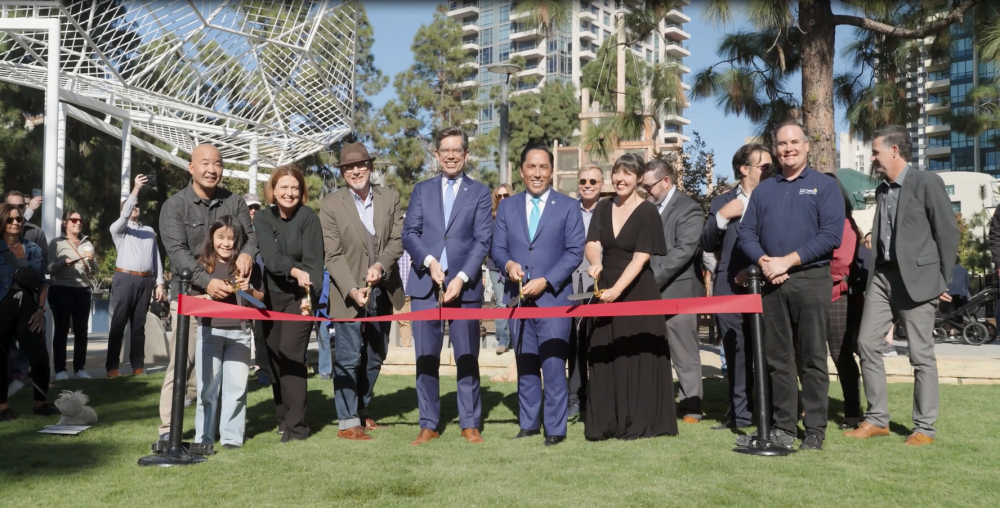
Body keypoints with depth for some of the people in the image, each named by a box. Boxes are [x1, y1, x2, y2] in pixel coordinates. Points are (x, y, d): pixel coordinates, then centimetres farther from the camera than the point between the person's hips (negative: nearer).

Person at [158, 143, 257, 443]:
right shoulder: (174, 206, -2)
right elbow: (177, 251, -13)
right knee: (182, 362, -8)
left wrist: (247, 252, -24)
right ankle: (168, 429, -1)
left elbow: (251, 234, 2)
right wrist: (207, 282, -28)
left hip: (227, 295, 3)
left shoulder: (234, 202, 9)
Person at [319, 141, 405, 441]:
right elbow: (333, 255, -9)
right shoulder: (330, 205, -5)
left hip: (383, 291, 4)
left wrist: (380, 264, -20)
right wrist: (352, 290, -20)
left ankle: (361, 410, 30)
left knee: (375, 357, 14)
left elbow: (398, 239, -2)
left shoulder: (390, 199, 5)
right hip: (349, 293, -4)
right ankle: (347, 421, 5)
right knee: (349, 358, -4)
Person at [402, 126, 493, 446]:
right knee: (426, 357, 5)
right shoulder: (421, 190, 13)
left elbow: (483, 240, -1)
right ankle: (428, 425, 14)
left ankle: (470, 424, 14)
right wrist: (430, 261, -14)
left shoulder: (479, 193, 8)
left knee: (467, 357, 4)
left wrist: (461, 278, -13)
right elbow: (409, 233, 4)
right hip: (425, 285, 2)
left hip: (465, 285, -1)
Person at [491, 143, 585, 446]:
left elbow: (575, 251, -3)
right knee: (525, 364, 11)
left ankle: (555, 429, 5)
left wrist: (546, 281, -13)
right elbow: (497, 248, 10)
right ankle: (528, 424, 21)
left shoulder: (568, 206, 3)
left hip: (554, 297, -3)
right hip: (517, 297, 4)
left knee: (553, 364, -5)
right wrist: (508, 263, -13)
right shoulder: (507, 207, 13)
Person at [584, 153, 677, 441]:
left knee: (638, 356, -1)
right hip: (605, 290, 5)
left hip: (637, 293, -5)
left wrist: (617, 290, -25)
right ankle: (607, 423, 14)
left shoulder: (648, 212, -7)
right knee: (605, 357, 6)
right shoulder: (603, 209, 8)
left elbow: (641, 257, -15)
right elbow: (592, 244, -1)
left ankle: (640, 422, 9)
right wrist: (595, 264, -24)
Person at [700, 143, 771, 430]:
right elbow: (707, 244, 6)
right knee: (735, 355, 7)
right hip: (729, 290, 3)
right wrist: (722, 216, -7)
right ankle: (740, 413, 14)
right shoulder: (721, 203, 13)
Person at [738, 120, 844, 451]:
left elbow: (831, 234, -8)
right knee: (777, 358, 6)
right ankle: (783, 428, 15)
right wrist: (763, 261, -8)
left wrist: (787, 261, -13)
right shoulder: (763, 190, 16)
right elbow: (747, 233, 11)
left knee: (813, 358, 0)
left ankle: (815, 431, 8)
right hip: (772, 283, 4)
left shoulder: (824, 186, 4)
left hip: (811, 279, -4)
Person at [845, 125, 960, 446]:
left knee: (921, 354, 0)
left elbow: (949, 233, -6)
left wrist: (943, 281, -6)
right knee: (867, 344, 3)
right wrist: (874, 273, 10)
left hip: (916, 278, -7)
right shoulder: (882, 189, 15)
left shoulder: (927, 183, -6)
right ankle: (877, 419, 13)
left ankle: (924, 427, 11)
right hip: (882, 276, 7)